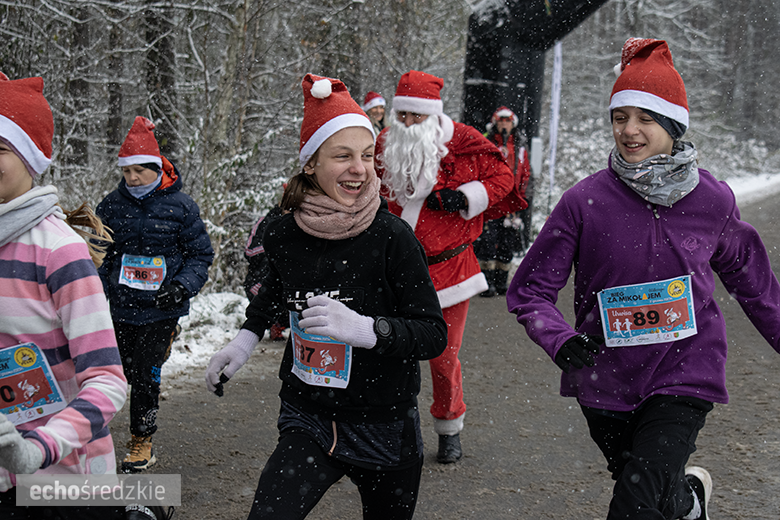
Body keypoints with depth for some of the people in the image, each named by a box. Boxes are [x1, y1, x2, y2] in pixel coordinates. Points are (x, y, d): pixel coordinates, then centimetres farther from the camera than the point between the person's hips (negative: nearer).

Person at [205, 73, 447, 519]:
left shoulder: (392, 238, -17)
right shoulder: (282, 235, -5)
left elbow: (435, 335, -17)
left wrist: (364, 328, -31)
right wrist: (247, 337, 10)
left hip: (385, 429, -2)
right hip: (308, 422, 2)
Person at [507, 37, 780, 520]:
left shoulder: (713, 199, -6)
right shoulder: (585, 200, -11)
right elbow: (530, 288, -7)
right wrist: (560, 339, -25)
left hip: (685, 374, -1)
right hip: (606, 381, 2)